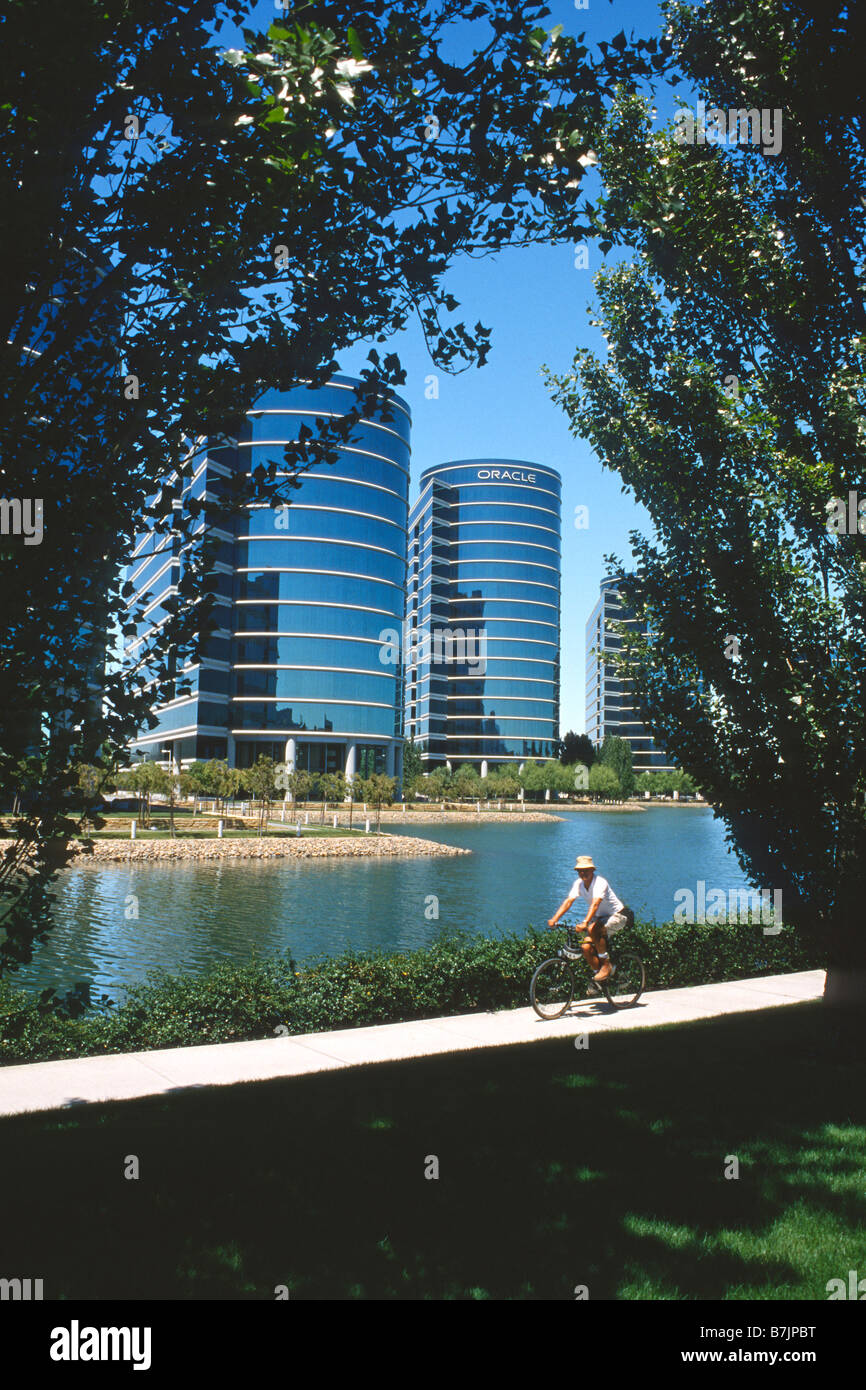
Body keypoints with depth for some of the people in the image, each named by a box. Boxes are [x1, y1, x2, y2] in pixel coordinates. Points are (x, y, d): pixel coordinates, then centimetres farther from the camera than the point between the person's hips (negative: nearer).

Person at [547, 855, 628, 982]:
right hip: (600, 917, 7)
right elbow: (568, 901, -16)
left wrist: (585, 922, -53)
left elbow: (595, 904, -40)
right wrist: (554, 919, -29)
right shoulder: (578, 883, -6)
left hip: (617, 916, -6)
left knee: (592, 929, -33)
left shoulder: (600, 882, -26)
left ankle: (606, 964, -17)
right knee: (586, 947, -13)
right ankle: (598, 974, 10)